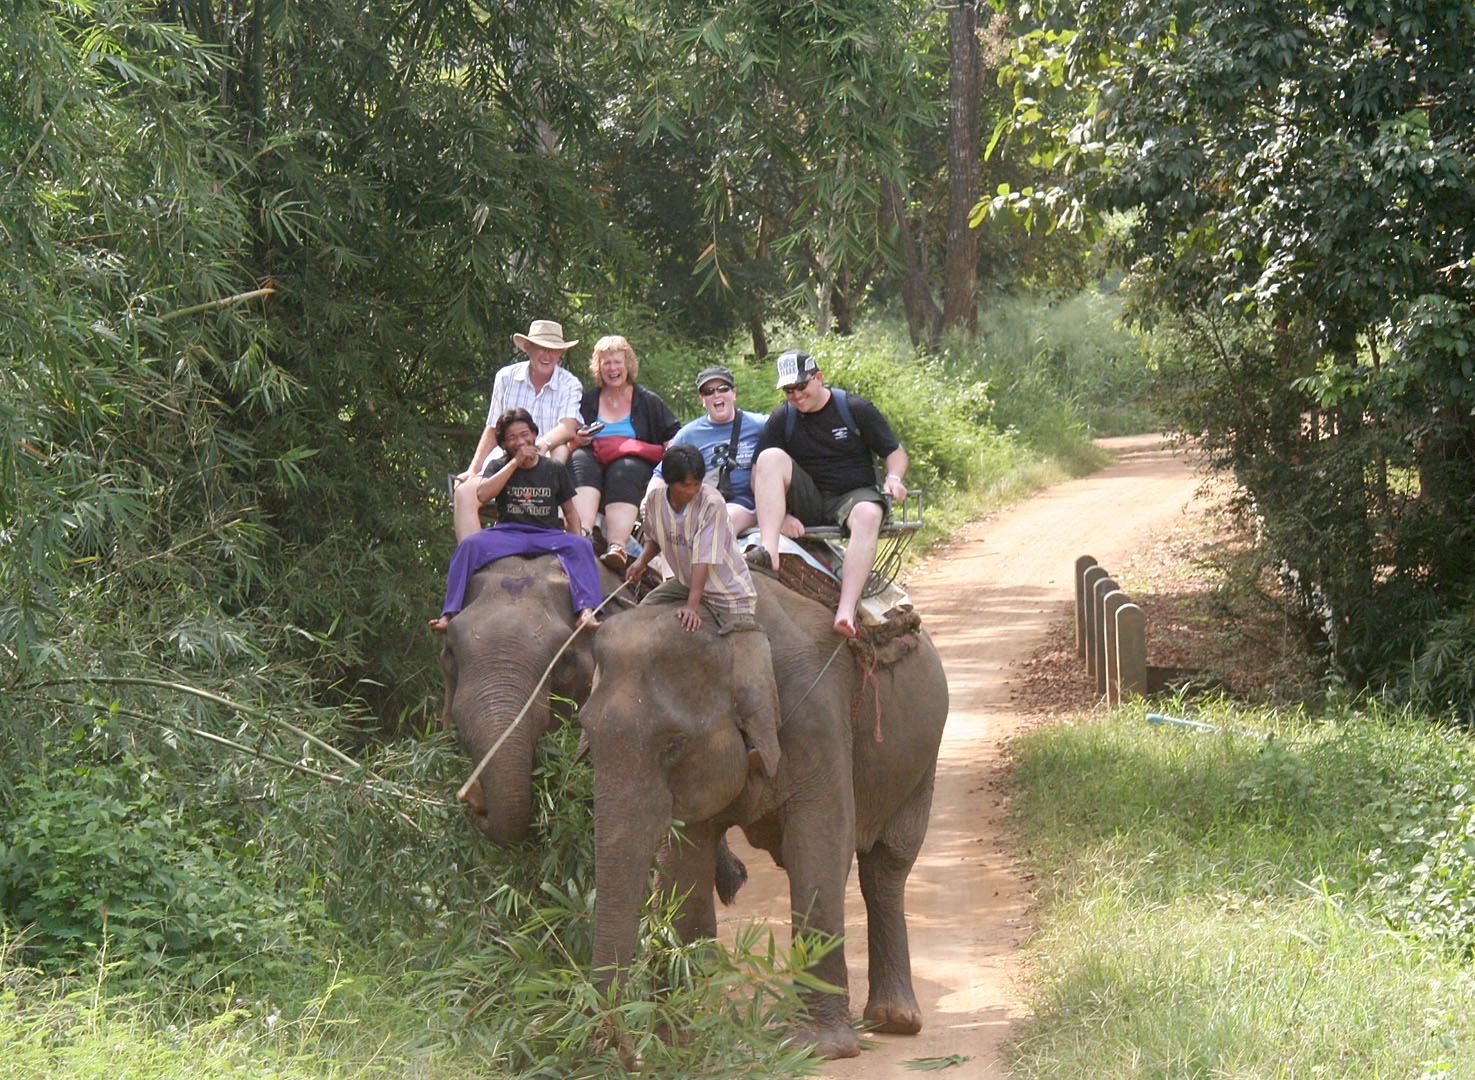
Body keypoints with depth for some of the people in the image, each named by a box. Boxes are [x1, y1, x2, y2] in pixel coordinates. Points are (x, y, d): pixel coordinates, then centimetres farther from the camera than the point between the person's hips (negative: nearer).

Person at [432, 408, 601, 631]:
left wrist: (576, 541, -2)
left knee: (581, 546, -31)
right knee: (470, 544, -29)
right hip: (507, 533, 0)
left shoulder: (555, 469, 12)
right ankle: (449, 614, -34)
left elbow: (570, 513, 16)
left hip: (549, 535, 0)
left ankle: (586, 610, -47)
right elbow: (482, 494, -10)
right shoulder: (500, 467, 11)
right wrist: (516, 462, -10)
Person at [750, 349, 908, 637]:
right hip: (806, 503, 2)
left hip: (853, 495, -2)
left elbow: (896, 452, 7)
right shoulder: (781, 419, 6)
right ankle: (769, 551, -43)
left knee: (868, 515, -37)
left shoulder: (855, 409, 2)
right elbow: (760, 475, 1)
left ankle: (846, 610, -51)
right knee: (771, 457, -22)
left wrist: (893, 478, -16)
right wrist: (780, 515, -16)